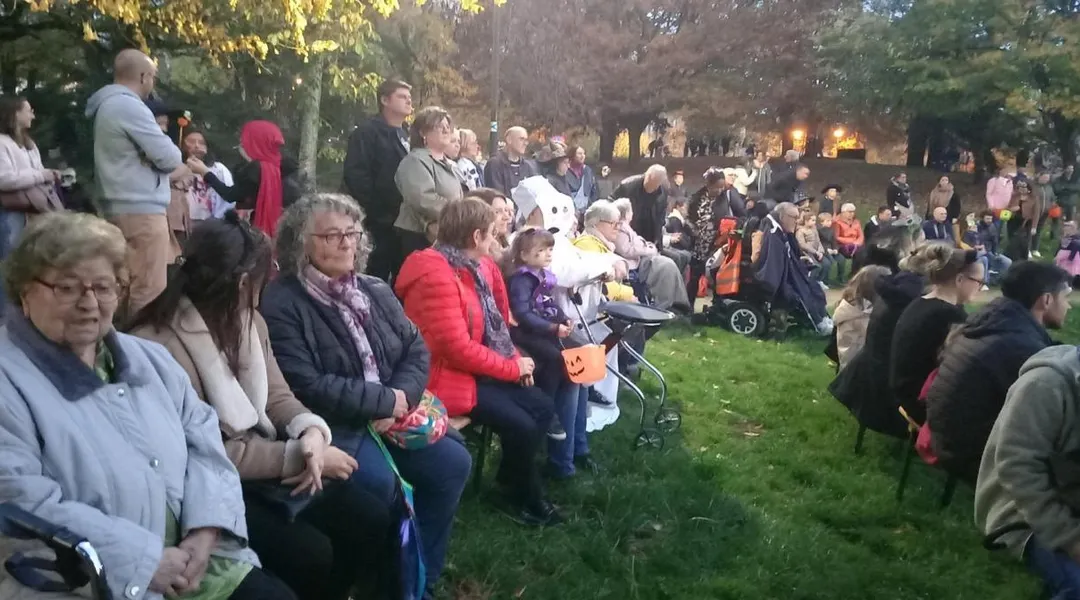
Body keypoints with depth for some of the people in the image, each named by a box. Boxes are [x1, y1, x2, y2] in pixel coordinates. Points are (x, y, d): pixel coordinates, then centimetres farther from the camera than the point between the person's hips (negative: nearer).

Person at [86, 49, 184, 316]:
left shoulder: (107, 105, 19)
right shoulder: (130, 106, -13)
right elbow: (168, 157, -15)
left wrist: (166, 152, 10)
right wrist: (174, 152, 7)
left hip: (123, 206, 10)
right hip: (141, 208, -10)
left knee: (131, 285, 12)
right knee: (149, 290, -8)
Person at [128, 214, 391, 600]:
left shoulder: (249, 322, 5)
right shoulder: (160, 346, -23)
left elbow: (277, 396, 8)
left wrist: (312, 432, -15)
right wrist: (302, 454, -19)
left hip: (264, 463, 8)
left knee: (370, 519, -4)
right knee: (310, 553, -23)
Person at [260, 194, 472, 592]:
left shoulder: (376, 291, 12)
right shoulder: (281, 304, -11)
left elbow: (416, 350, 8)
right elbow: (307, 387, -20)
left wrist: (401, 399, -13)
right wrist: (386, 400, -16)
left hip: (391, 417, 7)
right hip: (331, 425, -7)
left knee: (453, 462, -8)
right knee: (380, 482, -29)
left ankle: (423, 575, 10)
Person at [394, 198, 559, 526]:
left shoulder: (476, 265, 6)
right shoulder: (436, 276, -24)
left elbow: (494, 325, 14)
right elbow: (457, 348, -27)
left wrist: (516, 360, -3)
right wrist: (512, 368, -15)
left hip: (479, 369, 10)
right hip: (449, 376, -10)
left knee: (543, 408, 4)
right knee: (520, 424, -17)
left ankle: (510, 478, 21)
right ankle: (524, 499, 8)